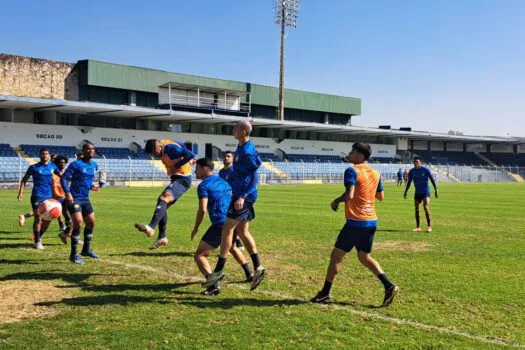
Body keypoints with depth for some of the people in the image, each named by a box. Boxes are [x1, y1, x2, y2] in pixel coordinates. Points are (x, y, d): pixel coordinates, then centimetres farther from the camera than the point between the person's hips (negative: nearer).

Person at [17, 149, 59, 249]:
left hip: (49, 196, 4)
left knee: (47, 219, 5)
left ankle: (39, 237, 25)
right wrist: (21, 193, -5)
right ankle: (37, 241, 2)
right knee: (38, 218, -9)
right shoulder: (34, 167, -1)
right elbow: (24, 180, 4)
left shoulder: (52, 166, 8)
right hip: (37, 196, -4)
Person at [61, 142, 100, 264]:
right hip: (74, 198, -8)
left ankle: (86, 249, 31)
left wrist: (92, 186, 6)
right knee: (78, 224, -16)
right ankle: (73, 254, -6)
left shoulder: (94, 165, 11)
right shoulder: (76, 164, -10)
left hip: (85, 199, 8)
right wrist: (68, 193, -25)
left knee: (91, 223, 13)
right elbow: (63, 178, -13)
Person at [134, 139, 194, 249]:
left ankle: (151, 228, -41)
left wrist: (176, 166, -19)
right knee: (162, 204, 7)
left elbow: (191, 155, -26)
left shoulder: (171, 148, -19)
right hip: (176, 178, 10)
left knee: (163, 199, -27)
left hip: (182, 179, -10)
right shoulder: (163, 150, 8)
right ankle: (162, 237, 11)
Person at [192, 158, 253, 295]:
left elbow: (203, 210, -16)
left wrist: (195, 228, -4)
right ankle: (249, 274, 42)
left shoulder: (203, 185, -6)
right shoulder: (222, 181, 18)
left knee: (199, 255, -4)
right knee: (232, 248, 37)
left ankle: (214, 285, -21)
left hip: (220, 224, -8)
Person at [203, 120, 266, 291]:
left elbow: (254, 177, -22)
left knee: (227, 229, -7)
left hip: (244, 196, -10)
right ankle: (258, 268, 16)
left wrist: (243, 196, -27)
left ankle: (219, 271, -2)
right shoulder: (241, 148, 13)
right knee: (243, 232, 12)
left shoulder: (248, 151, -18)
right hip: (239, 193, 10)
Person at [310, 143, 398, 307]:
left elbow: (349, 195, -24)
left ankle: (325, 293, 10)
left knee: (336, 255, 4)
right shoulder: (375, 173, 10)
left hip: (356, 222, -7)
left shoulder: (352, 171, -12)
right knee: (364, 257, 18)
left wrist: (336, 201, -7)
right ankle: (389, 286, 4)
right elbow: (381, 197, 19)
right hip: (372, 221, 7)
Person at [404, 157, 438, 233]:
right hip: (417, 193, 4)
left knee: (426, 207, -17)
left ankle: (429, 226, -8)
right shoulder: (412, 171, 1)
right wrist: (406, 192, 11)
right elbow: (409, 182, 12)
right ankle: (418, 227, 12)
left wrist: (436, 190, -8)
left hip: (426, 192, -4)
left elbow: (432, 180, -5)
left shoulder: (425, 170, -9)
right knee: (417, 209, 3)